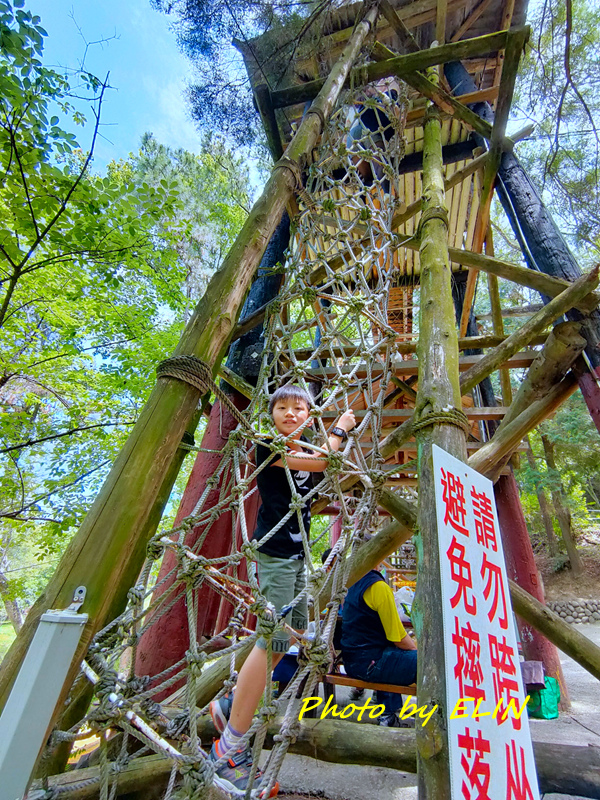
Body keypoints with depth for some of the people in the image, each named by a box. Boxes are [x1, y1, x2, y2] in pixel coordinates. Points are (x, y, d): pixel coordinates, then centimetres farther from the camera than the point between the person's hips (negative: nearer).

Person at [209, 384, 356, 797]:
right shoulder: (268, 446, -12)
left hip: (296, 551, 9)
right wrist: (339, 429, -4)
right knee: (273, 636, -10)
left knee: (297, 627, 18)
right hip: (275, 550, -9)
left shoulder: (304, 450, 13)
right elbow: (320, 461, -20)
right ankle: (230, 751, 5)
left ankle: (230, 704, 31)